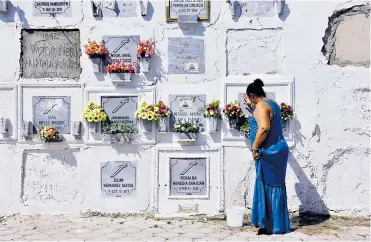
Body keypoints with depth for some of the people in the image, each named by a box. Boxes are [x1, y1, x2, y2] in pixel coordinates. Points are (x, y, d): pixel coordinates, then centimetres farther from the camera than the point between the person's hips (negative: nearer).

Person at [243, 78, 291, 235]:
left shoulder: (261, 105, -14)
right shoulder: (271, 103, 16)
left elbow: (264, 128, -28)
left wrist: (254, 147, -21)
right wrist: (251, 105, 41)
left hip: (268, 152, -10)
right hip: (276, 150, 10)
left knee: (267, 186, -3)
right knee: (275, 186, 13)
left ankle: (268, 225, 3)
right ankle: (276, 224, 20)